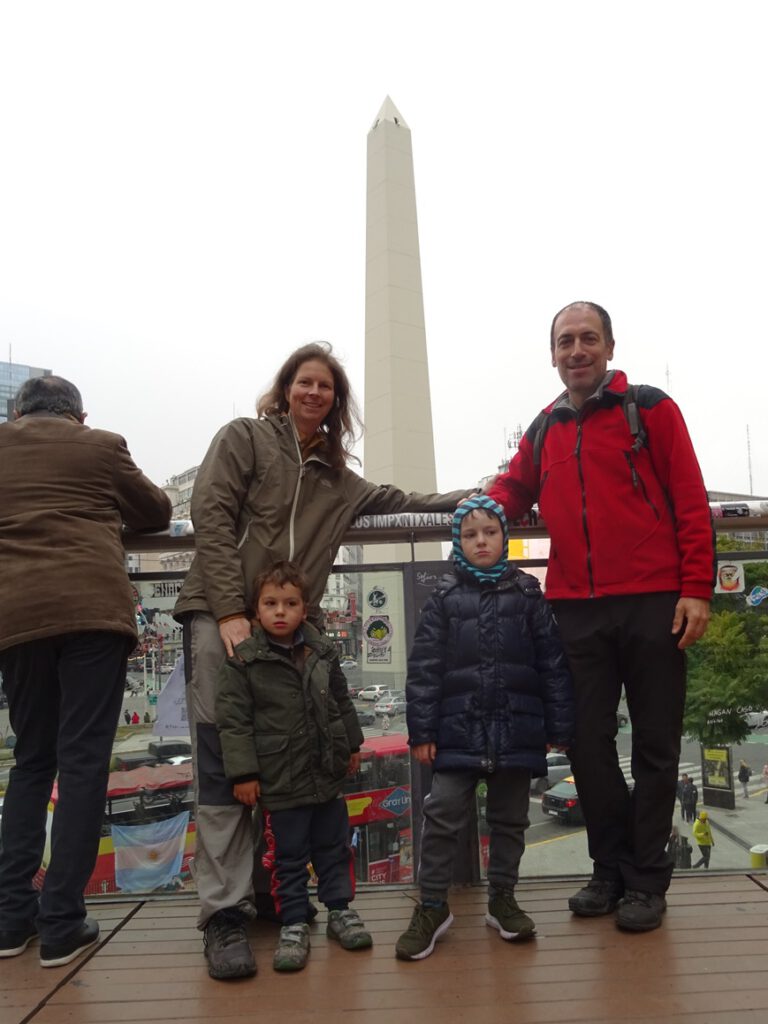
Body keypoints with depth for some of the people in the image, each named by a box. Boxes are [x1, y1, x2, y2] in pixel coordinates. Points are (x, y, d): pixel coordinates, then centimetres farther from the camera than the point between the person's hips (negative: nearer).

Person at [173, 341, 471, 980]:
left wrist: (467, 500, 22)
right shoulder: (244, 437, 6)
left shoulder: (336, 476, 21)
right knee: (223, 764, -8)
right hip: (222, 616, -5)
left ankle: (271, 889, 18)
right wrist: (229, 610, -12)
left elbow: (394, 501, 29)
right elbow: (212, 516, -4)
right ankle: (224, 912, -3)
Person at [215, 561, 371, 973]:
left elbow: (342, 702, 14)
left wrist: (352, 746, 17)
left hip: (327, 773, 4)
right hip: (280, 781, -4)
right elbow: (233, 720, -10)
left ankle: (340, 910, 32)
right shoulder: (243, 661, -10)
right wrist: (243, 773, -13)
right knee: (289, 856, 8)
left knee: (334, 847, 16)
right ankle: (293, 924, 22)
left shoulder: (323, 652, 2)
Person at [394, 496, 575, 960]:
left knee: (510, 819, 14)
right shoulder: (444, 601, 1)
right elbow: (424, 669, -1)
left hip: (516, 730, 1)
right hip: (459, 731, -1)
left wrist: (559, 727, -2)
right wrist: (422, 732, -5)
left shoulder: (529, 596, 2)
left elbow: (553, 665, 1)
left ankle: (503, 900, 32)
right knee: (443, 817, 2)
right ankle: (433, 906, 18)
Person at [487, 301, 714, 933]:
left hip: (653, 604, -3)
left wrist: (697, 589, -10)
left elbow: (691, 502, -3)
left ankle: (647, 881, 21)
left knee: (656, 746, 7)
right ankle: (611, 870, 25)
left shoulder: (649, 408, 1)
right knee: (590, 744, 9)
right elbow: (514, 489, 20)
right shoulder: (544, 432, 14)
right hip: (578, 610, 4)